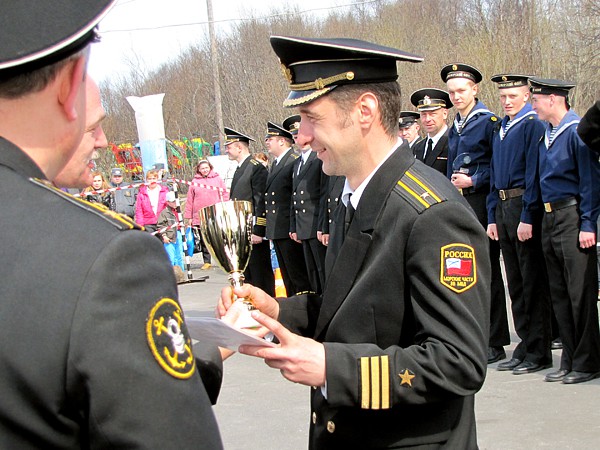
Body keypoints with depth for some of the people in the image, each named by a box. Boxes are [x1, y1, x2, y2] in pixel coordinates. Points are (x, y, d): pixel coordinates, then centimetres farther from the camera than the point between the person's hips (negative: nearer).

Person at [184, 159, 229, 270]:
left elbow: (225, 194, 8)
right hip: (200, 218, 1)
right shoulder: (195, 182, 8)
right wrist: (188, 217, 5)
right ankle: (207, 262, 10)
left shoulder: (218, 179, 7)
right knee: (204, 241, 3)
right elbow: (189, 200, 8)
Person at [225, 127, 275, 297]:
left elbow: (261, 202, -16)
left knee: (261, 274, -2)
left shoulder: (257, 168, -11)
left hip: (254, 233, -9)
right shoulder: (239, 169, 17)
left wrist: (258, 231, -20)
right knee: (246, 276, 12)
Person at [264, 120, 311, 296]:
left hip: (289, 230, -9)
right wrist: (268, 227, 16)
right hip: (276, 231, 9)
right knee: (287, 276, 13)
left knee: (299, 276, -5)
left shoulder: (294, 161, -11)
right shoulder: (274, 164, 18)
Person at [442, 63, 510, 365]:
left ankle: (494, 342, 1)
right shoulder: (453, 129, 17)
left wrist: (473, 181, -17)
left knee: (487, 271, -4)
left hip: (481, 202, -8)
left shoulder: (489, 122, -6)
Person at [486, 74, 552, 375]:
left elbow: (534, 173, -14)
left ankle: (539, 353, 3)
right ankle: (525, 346, 20)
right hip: (502, 206, 8)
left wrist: (527, 217, -18)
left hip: (525, 207, -8)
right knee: (515, 283, 12)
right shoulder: (499, 129, 16)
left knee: (533, 282, -3)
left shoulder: (533, 125, -9)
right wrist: (493, 217, 13)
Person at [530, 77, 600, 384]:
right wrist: (544, 219, 14)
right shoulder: (546, 136, 13)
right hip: (549, 218, 9)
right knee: (559, 293, 11)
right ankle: (569, 361, 18)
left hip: (573, 217, -9)